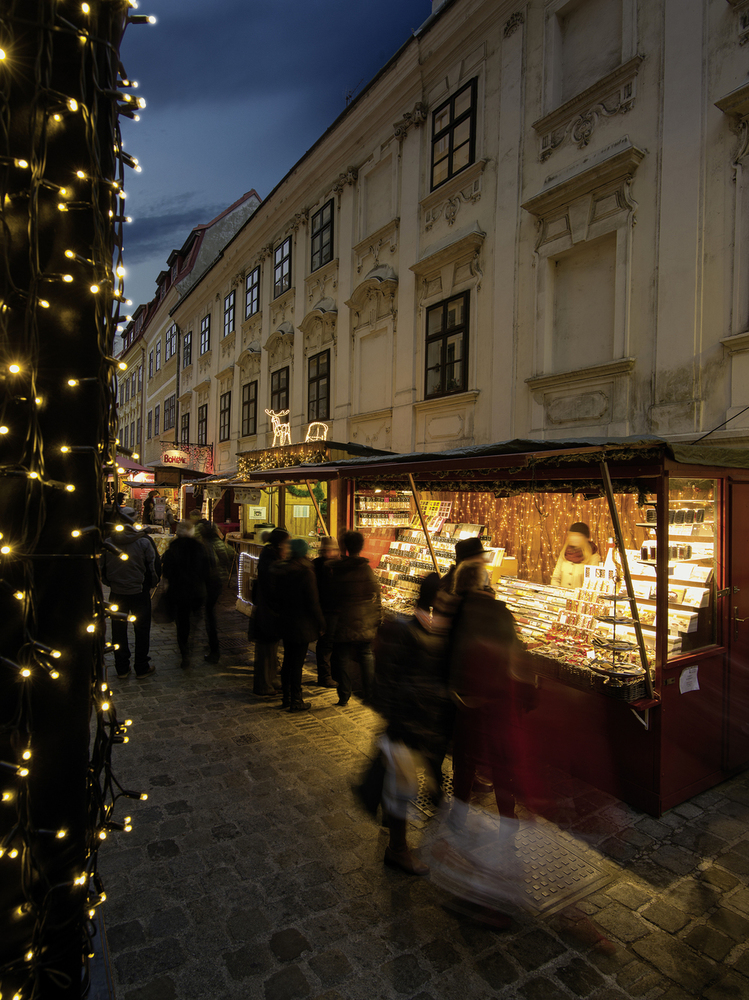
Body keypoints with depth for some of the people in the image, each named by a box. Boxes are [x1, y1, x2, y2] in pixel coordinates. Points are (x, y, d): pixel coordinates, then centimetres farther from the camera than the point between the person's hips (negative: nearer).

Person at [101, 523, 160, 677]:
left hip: (117, 593, 3)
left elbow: (102, 568, 6)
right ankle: (142, 667, 15)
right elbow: (154, 565, -8)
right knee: (142, 629, 9)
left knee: (118, 630, 14)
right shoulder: (143, 542, -13)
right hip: (139, 592, -2)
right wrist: (151, 584, 8)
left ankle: (121, 668, 21)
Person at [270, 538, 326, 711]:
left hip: (286, 623, 7)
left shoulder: (280, 570, 0)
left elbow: (276, 596, 10)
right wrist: (321, 623, -6)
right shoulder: (305, 572, -20)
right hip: (302, 625, -7)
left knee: (287, 661, 18)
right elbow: (313, 602, -17)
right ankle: (296, 701, 12)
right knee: (297, 664, 2)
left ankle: (286, 698, 28)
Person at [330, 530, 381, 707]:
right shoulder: (366, 569, -7)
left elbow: (331, 597, 2)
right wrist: (377, 617, 6)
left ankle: (344, 696, 13)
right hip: (364, 623, 1)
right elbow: (375, 595, -3)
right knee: (366, 656, 13)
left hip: (343, 623, 0)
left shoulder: (335, 570, -6)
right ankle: (369, 693, 18)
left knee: (342, 659, 9)